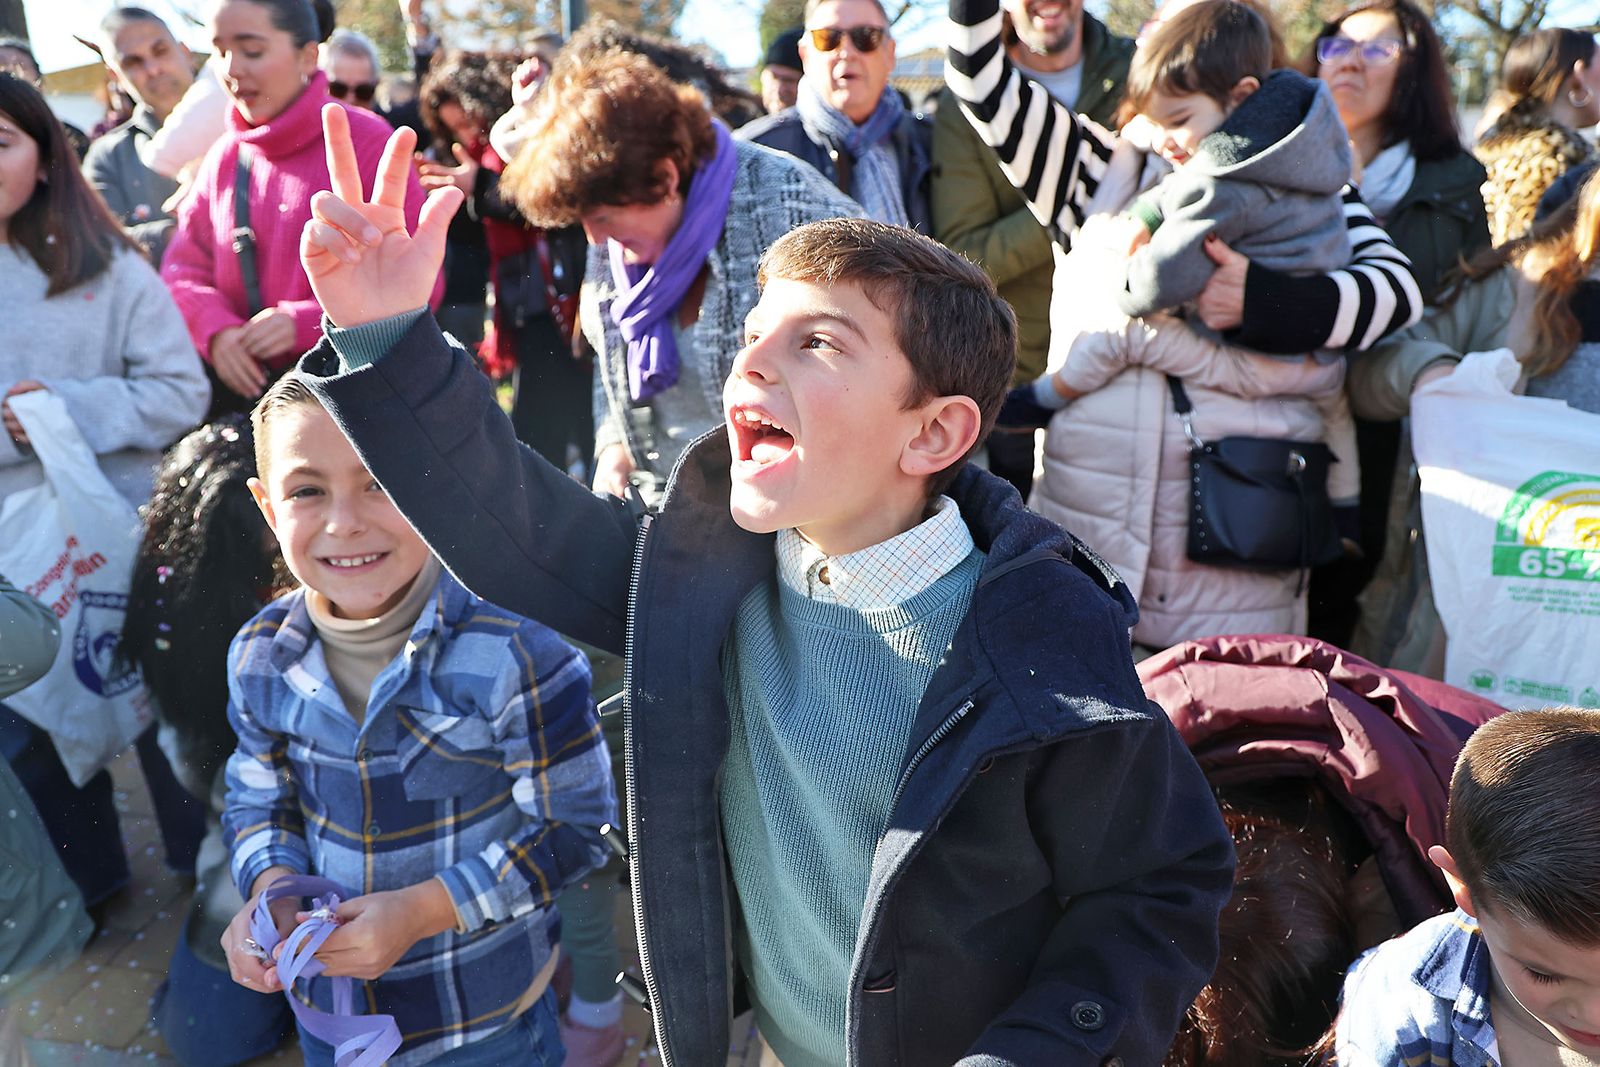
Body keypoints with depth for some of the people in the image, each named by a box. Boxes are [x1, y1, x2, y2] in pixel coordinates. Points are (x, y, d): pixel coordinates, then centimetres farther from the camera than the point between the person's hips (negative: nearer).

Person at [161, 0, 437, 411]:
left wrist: (303, 323, -19)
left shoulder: (365, 141, -7)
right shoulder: (224, 157, 8)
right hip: (247, 388, 5)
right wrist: (216, 330, -10)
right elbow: (185, 266, 11)